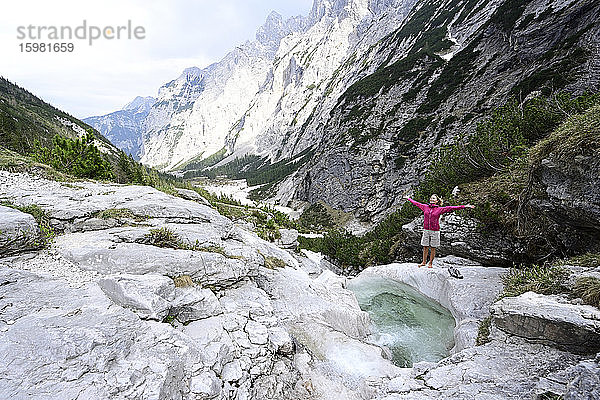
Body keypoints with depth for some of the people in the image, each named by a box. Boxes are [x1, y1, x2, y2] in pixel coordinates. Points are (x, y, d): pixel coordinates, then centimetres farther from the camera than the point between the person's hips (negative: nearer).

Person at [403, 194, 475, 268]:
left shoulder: (440, 209, -1)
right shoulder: (425, 207, 6)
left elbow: (451, 208, -5)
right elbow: (416, 203, 19)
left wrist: (464, 206, -9)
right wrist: (408, 198, 30)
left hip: (435, 231, -2)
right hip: (426, 230, 2)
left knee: (433, 248, 6)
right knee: (425, 247, 7)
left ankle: (430, 263, 19)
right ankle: (424, 262, 20)